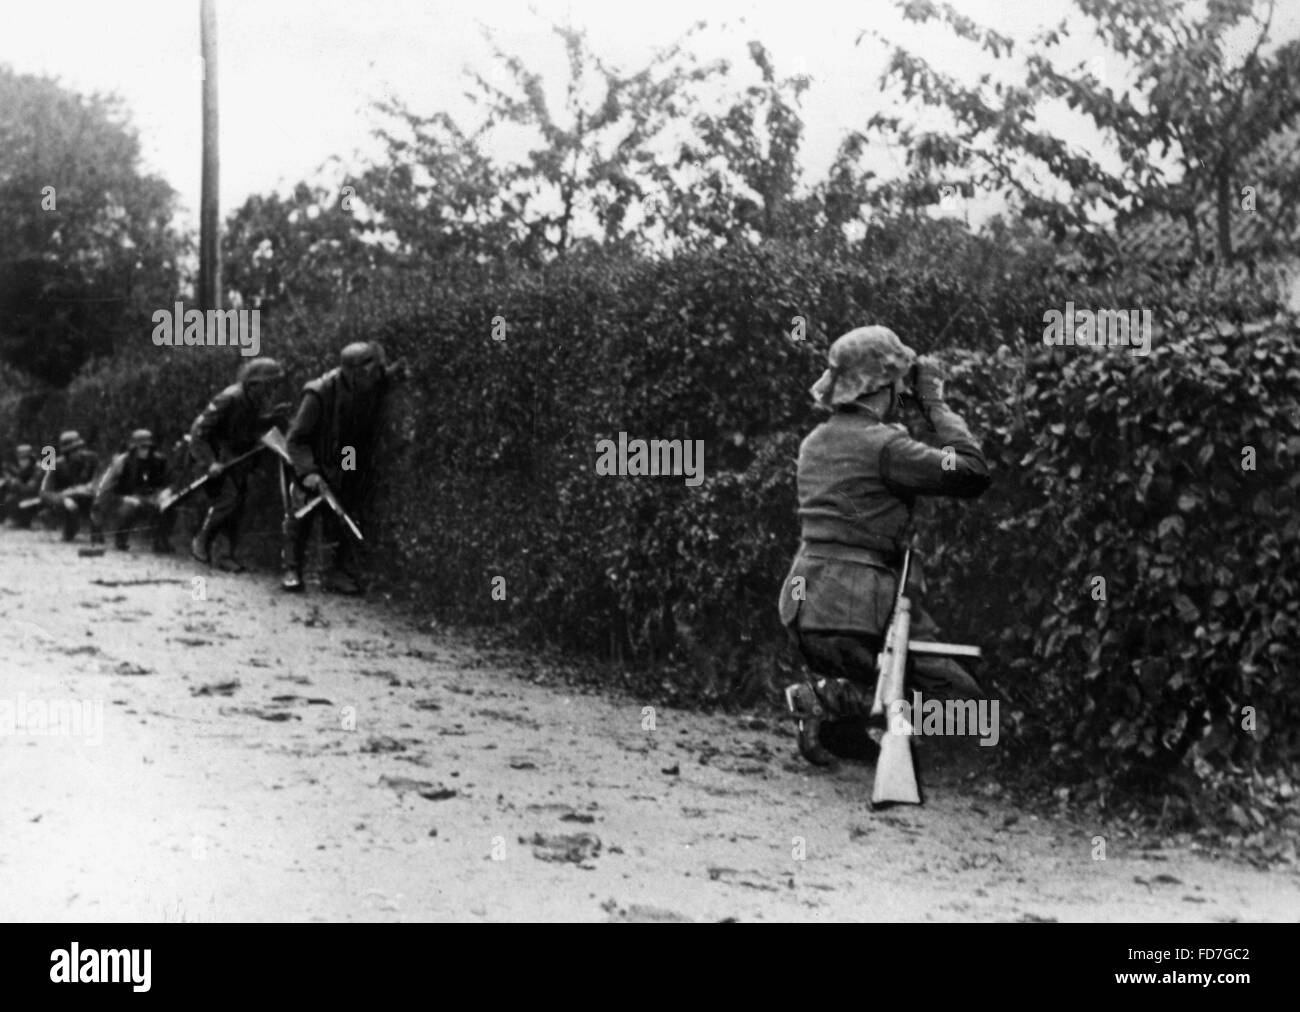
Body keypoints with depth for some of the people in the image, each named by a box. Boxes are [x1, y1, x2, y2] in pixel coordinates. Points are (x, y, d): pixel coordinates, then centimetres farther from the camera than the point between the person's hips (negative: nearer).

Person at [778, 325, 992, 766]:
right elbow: (973, 473, -14)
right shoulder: (883, 444, -12)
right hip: (853, 618, -9)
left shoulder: (815, 442, 14)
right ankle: (827, 700, -9)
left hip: (802, 611, 9)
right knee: (961, 699, -2)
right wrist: (936, 405, -3)